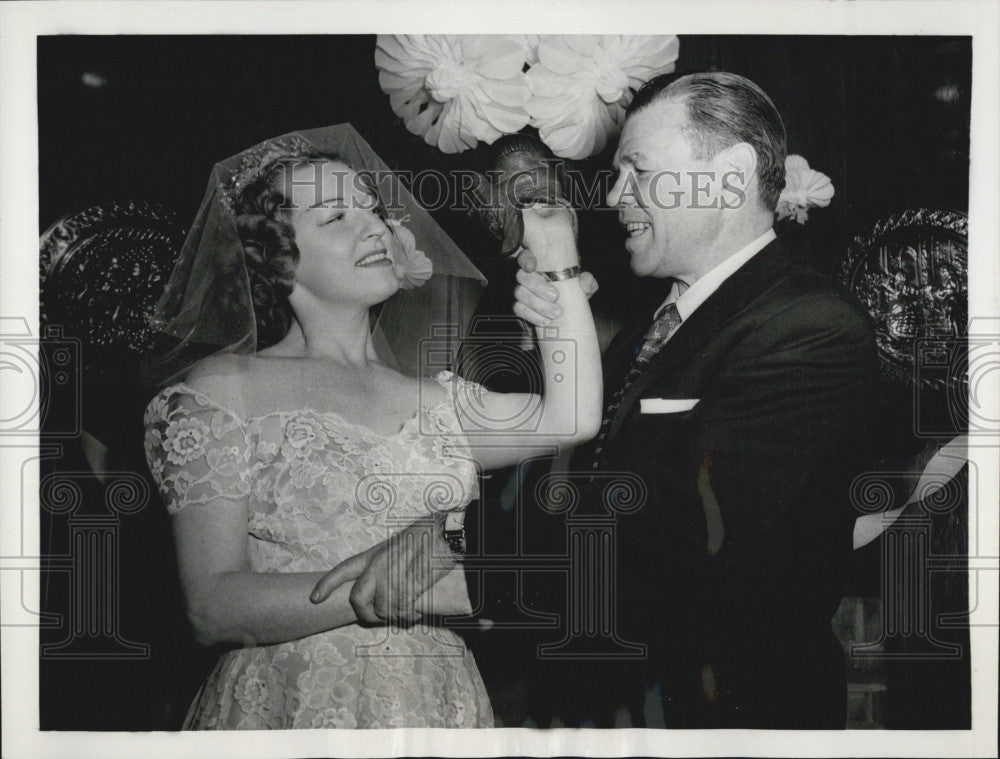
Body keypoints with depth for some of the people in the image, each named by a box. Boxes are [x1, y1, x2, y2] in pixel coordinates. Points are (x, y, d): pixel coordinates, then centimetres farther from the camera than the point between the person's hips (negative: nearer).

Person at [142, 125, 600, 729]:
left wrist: (558, 261, 6)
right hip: (295, 706, -5)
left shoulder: (426, 398, 11)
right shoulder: (222, 389, -6)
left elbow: (569, 418, 2)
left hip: (439, 701, 5)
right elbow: (212, 606, -12)